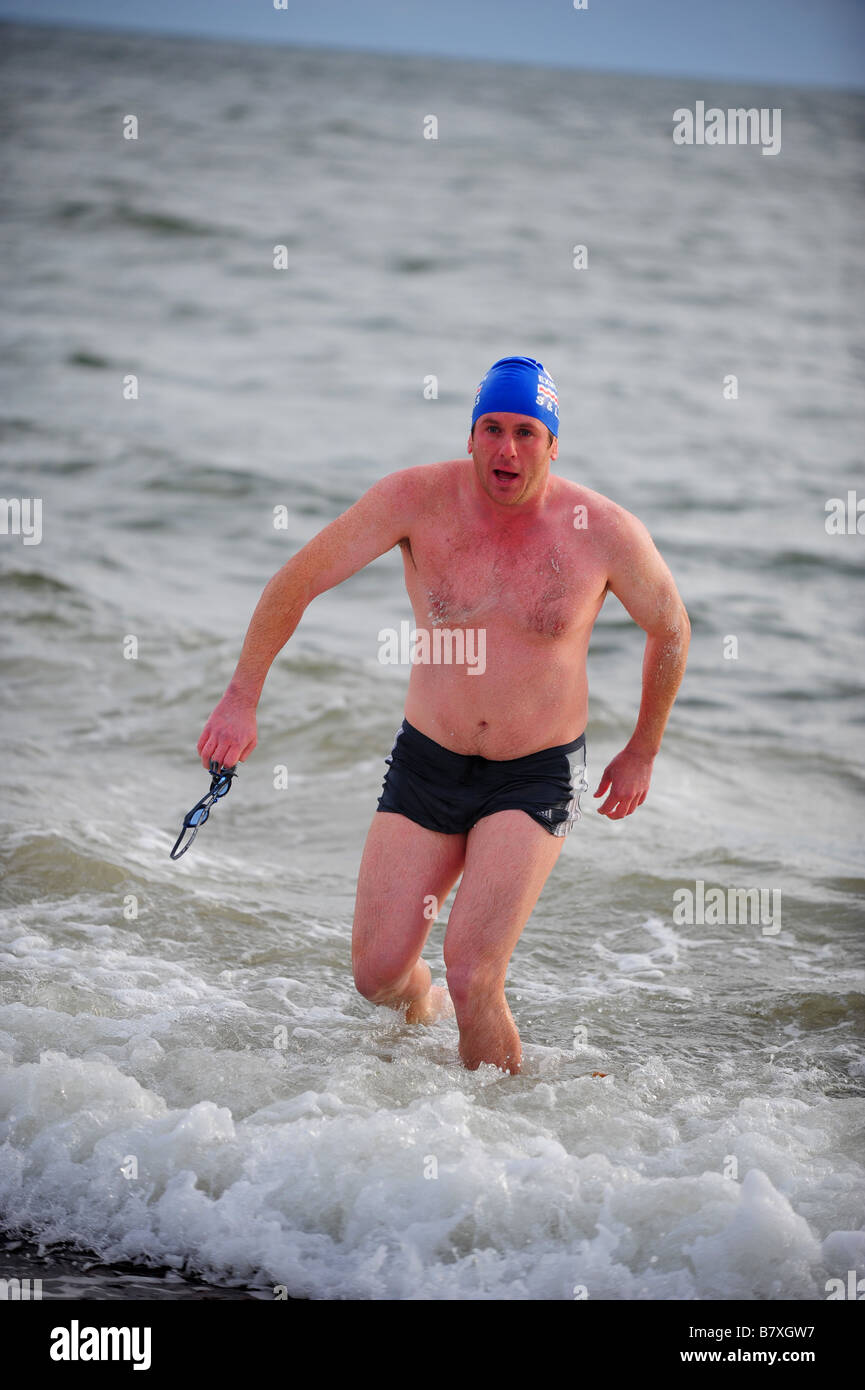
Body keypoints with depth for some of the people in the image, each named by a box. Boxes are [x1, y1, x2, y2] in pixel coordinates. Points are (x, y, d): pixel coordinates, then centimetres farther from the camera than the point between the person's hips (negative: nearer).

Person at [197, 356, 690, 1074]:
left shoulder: (605, 531, -13)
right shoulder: (420, 498, -13)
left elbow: (671, 627, 6)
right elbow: (300, 579, -5)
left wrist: (643, 752, 12)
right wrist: (241, 698, -8)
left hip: (537, 776, -2)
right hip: (427, 764, 2)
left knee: (471, 972, -17)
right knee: (378, 976, 2)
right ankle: (422, 1006, 40)